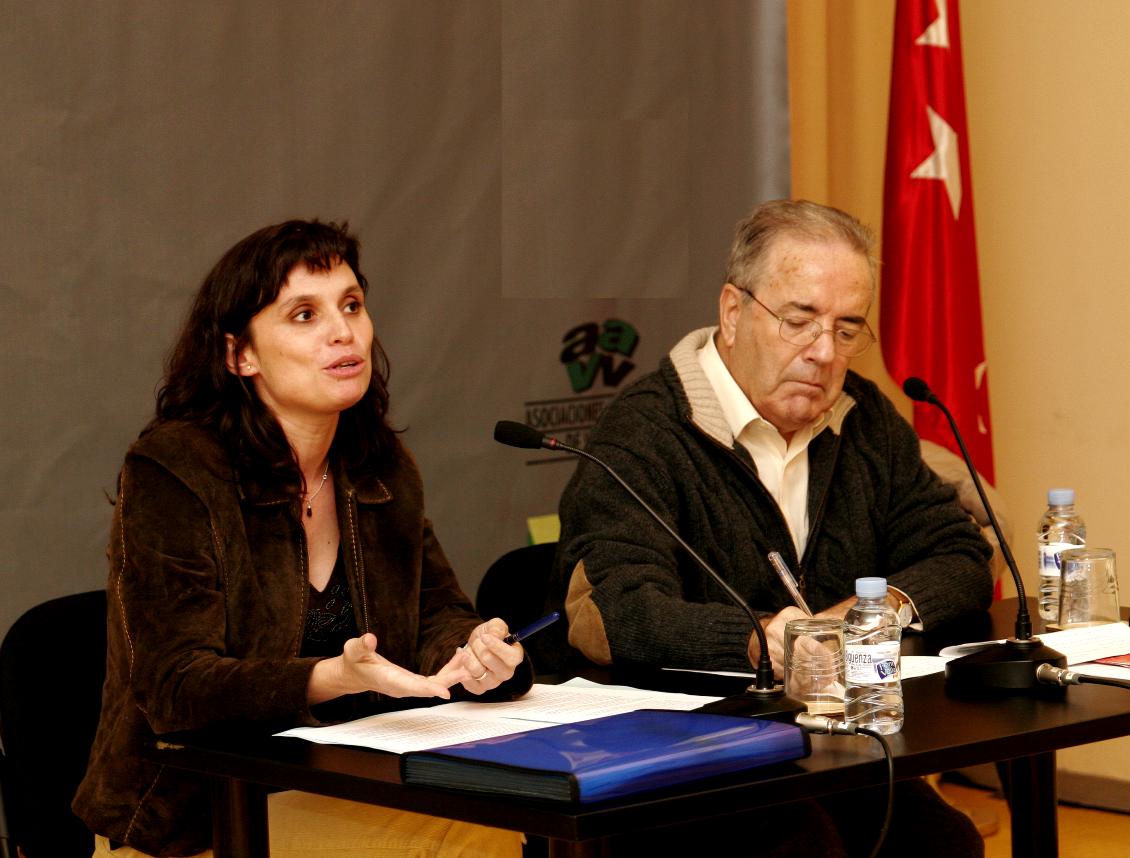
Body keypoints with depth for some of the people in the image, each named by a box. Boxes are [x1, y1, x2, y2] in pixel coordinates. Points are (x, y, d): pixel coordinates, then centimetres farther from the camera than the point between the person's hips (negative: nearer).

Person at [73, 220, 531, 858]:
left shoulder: (386, 471, 9)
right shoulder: (170, 475, -13)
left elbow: (437, 614, 13)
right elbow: (177, 689, -19)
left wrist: (475, 645, -14)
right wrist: (334, 679, -35)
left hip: (349, 791, 7)